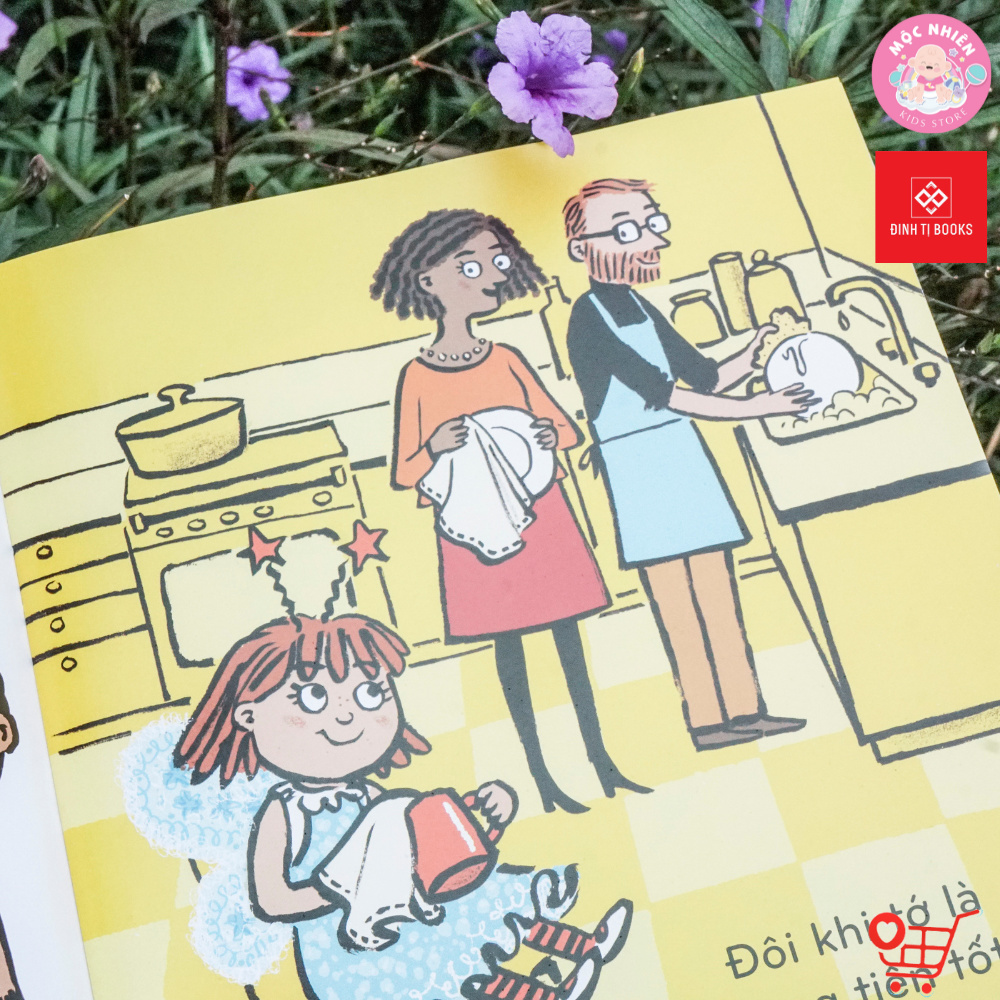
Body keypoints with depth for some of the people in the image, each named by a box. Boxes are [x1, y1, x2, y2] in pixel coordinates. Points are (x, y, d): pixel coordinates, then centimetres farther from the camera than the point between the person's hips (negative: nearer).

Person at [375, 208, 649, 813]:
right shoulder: (417, 377, -5)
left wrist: (551, 436, -13)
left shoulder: (506, 359, 4)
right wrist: (435, 449, -23)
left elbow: (567, 427, 9)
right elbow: (405, 472, -4)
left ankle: (602, 759, 21)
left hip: (543, 514, 4)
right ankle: (542, 775, 16)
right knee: (508, 644, 4)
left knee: (568, 631, 9)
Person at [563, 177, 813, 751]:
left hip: (684, 457, 8)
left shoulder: (640, 309, 15)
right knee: (676, 598, -3)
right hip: (636, 464, -8)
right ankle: (707, 719, 4)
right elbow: (663, 393, -19)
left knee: (718, 590, 8)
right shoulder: (589, 317, -11)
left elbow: (706, 378, 18)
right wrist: (756, 408, -21)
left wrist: (752, 357, -1)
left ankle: (745, 708, 14)